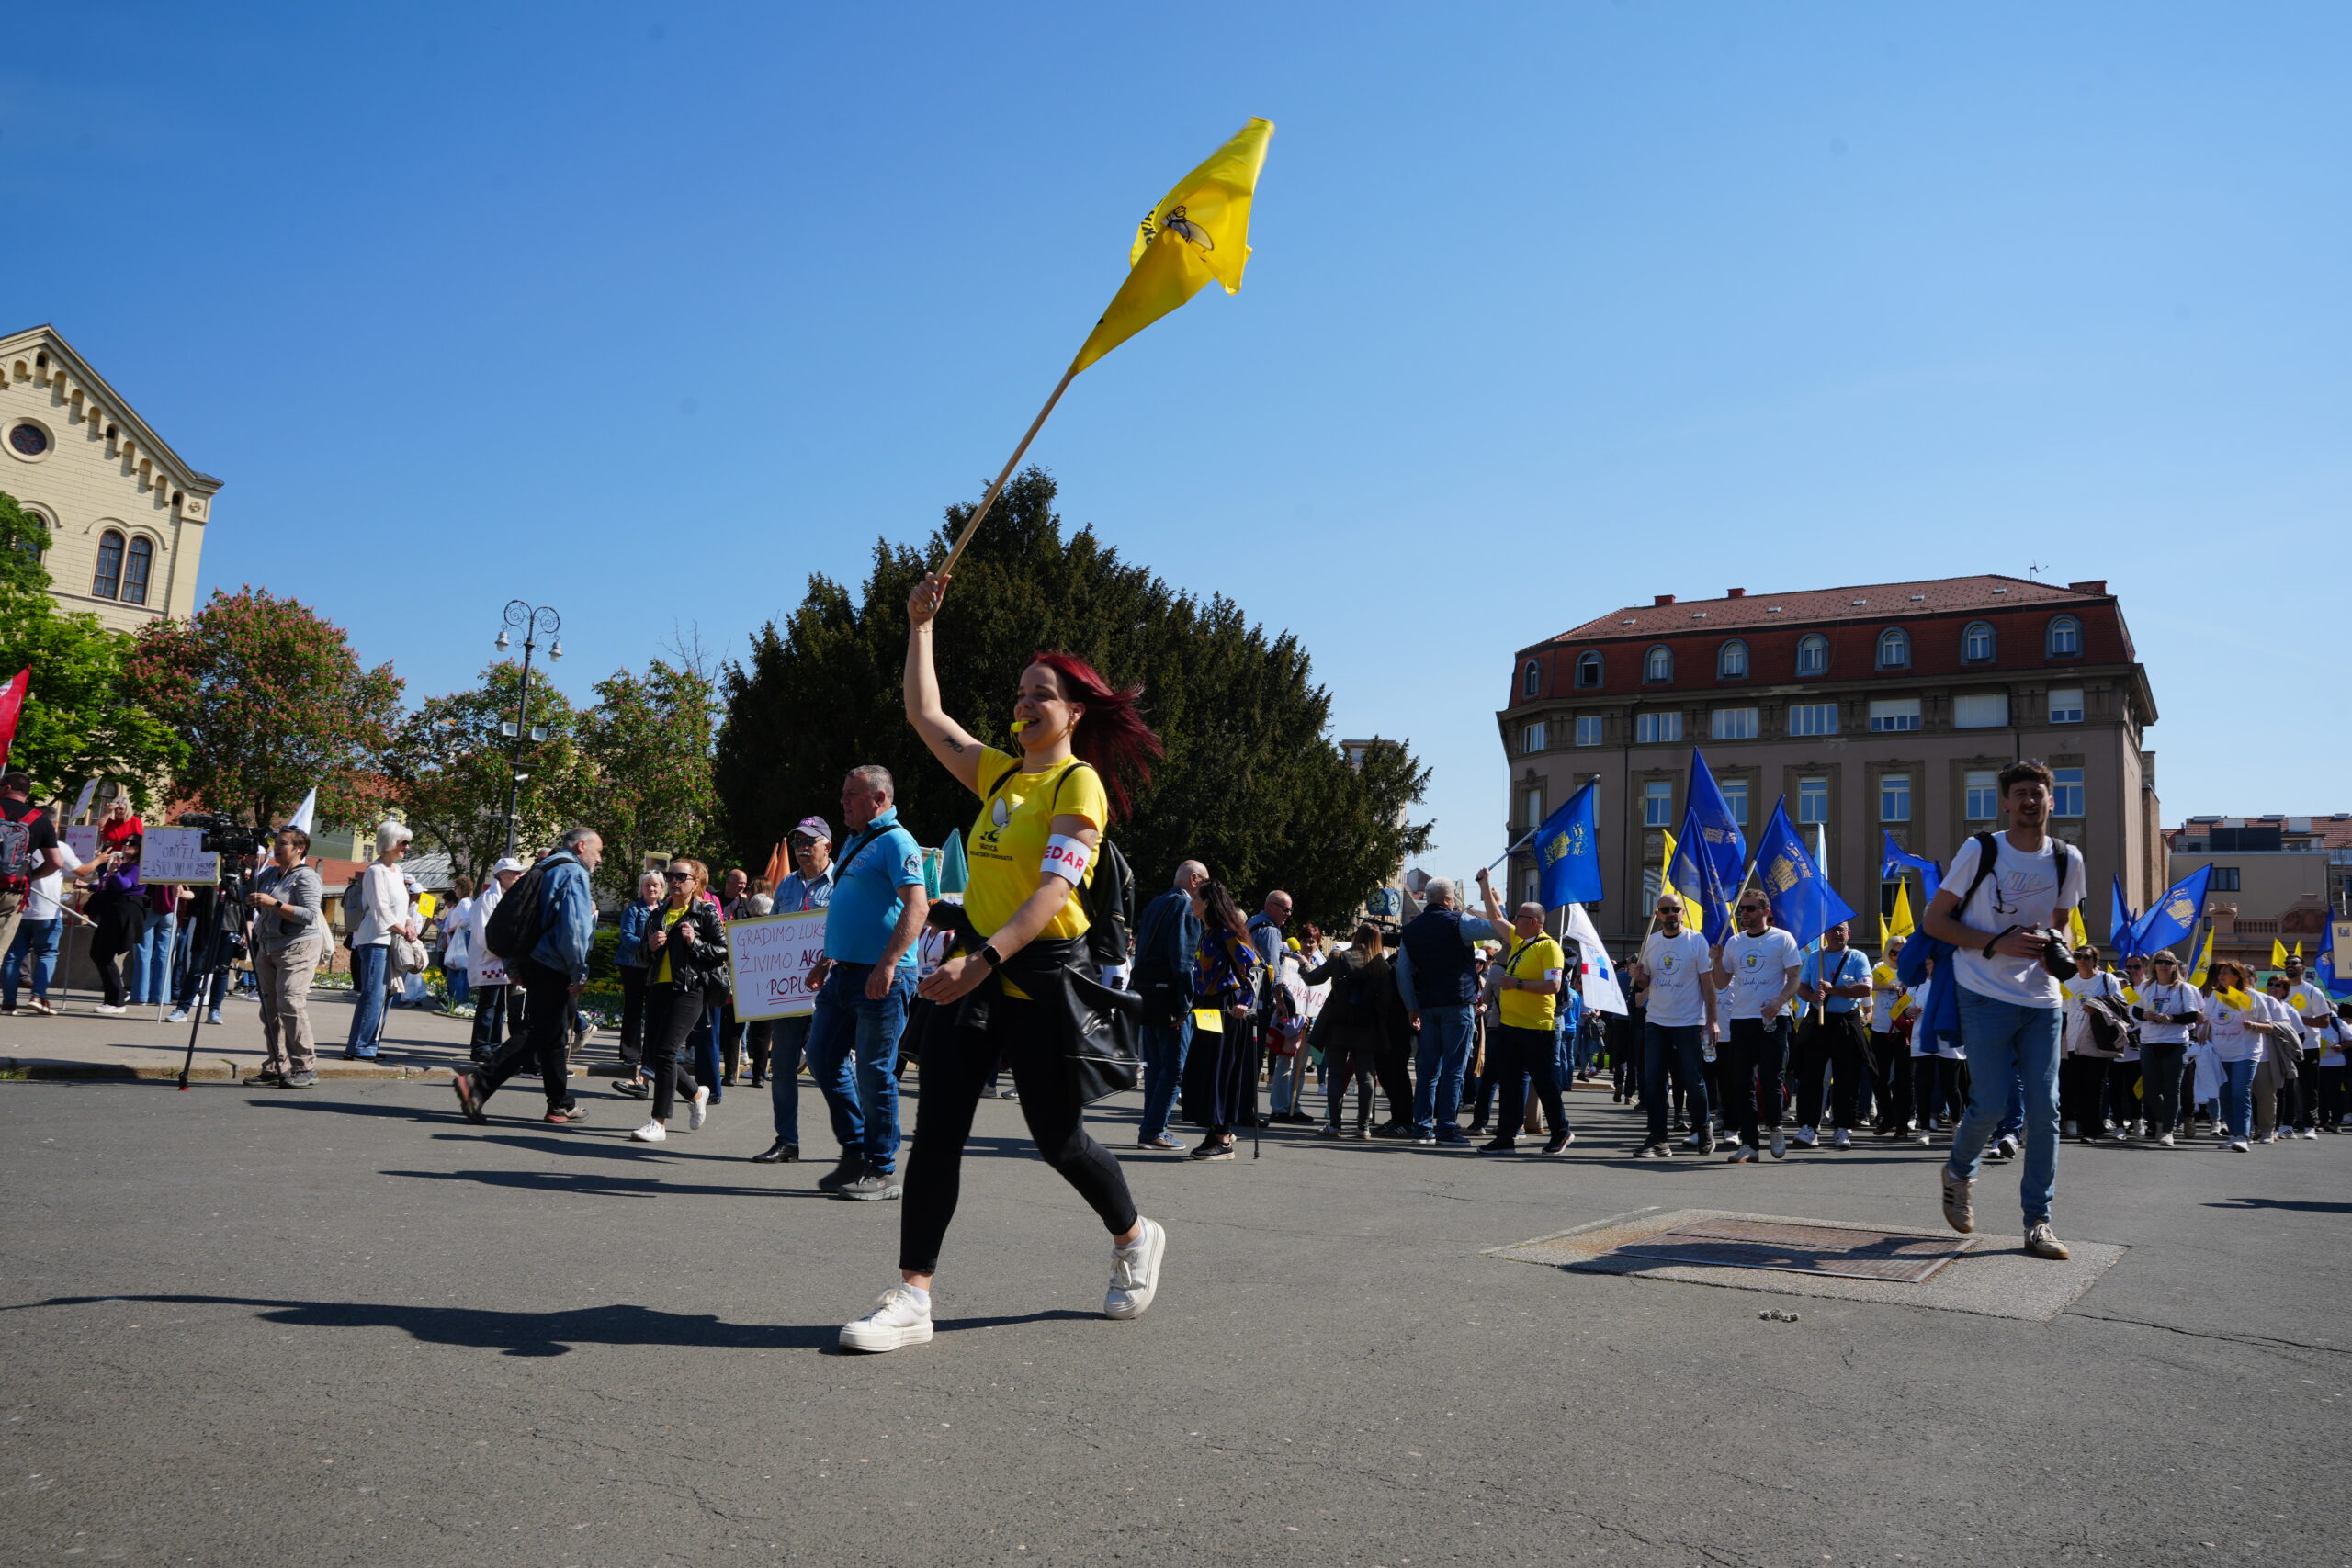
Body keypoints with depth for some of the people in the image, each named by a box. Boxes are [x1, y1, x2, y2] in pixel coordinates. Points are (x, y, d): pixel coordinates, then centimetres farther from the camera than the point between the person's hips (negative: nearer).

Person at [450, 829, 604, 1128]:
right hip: (551, 968, -10)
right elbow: (574, 928, -18)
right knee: (538, 1033, -9)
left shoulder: (543, 869, 20)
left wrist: (515, 967, 20)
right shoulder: (573, 874, -8)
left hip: (530, 962, 10)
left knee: (552, 1033, 13)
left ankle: (562, 1105, 18)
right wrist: (580, 974, -14)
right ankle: (479, 1084, -17)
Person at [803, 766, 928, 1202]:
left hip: (881, 978, -10)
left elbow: (916, 906, -22)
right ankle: (855, 1152, 21)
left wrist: (887, 965, -28)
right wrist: (827, 960, 25)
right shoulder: (855, 842, 18)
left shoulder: (896, 842, -11)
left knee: (875, 1072, -3)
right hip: (843, 973, 10)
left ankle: (883, 1171, 7)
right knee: (823, 1059, 10)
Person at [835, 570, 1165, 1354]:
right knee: (936, 1126, -4)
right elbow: (925, 714, 18)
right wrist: (920, 626, 14)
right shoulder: (1001, 773, 13)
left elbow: (1054, 889, -21)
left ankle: (1135, 1237, 32)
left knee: (1056, 1136, 5)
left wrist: (984, 960, -32)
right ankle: (912, 1296, 0)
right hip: (986, 971, 7)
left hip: (1045, 973, -6)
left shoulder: (1079, 784, -9)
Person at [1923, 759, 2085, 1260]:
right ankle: (1959, 1171, 24)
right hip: (1986, 995, -4)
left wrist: (2056, 948, -1)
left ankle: (2038, 1220, 9)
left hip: (2042, 997, 4)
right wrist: (1996, 944, -15)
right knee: (1990, 1104, -7)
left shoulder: (2067, 859, 7)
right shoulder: (1980, 850, -6)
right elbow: (1934, 920, -4)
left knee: (2044, 1109, 0)